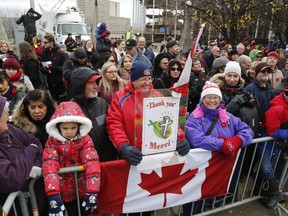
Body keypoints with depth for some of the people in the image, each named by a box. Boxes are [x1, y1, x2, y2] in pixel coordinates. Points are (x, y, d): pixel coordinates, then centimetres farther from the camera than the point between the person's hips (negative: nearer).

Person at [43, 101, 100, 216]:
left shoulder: (85, 140, -12)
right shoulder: (52, 142, -10)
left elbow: (92, 163, -22)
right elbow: (49, 167, -23)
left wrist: (92, 191, -33)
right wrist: (53, 194, -36)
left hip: (84, 188, 0)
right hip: (65, 191, 0)